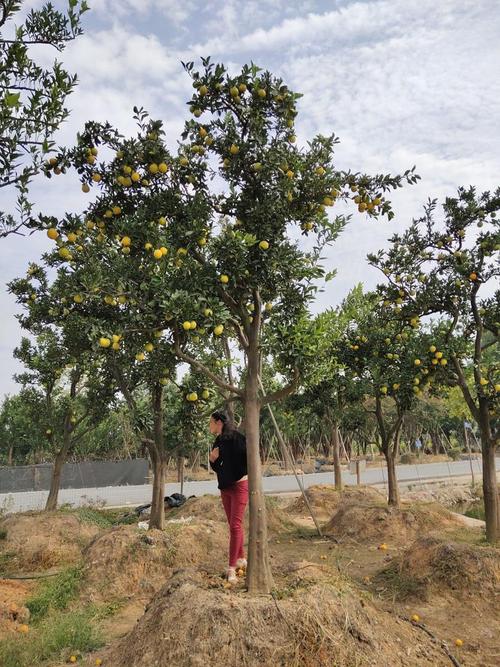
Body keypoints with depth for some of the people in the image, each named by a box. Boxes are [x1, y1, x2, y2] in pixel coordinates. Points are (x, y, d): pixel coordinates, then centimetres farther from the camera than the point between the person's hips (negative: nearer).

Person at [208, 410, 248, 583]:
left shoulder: (235, 437, -16)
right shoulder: (217, 442, 8)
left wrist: (240, 475, -13)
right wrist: (212, 459, -5)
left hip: (239, 486, -8)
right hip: (225, 488, 8)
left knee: (235, 525, -7)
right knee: (233, 525, 15)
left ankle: (232, 568, -4)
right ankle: (241, 559, 28)